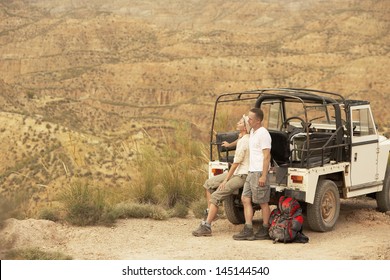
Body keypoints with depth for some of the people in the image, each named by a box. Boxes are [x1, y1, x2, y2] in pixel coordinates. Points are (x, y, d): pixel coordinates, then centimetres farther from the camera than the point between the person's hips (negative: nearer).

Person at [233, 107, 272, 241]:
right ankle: (248, 231, 7)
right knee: (245, 199, 6)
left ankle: (265, 231, 10)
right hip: (251, 172, 10)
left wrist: (263, 176, -22)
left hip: (259, 172, -10)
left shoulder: (263, 134, -15)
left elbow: (267, 156, -19)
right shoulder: (252, 132, 14)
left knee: (263, 202, 0)